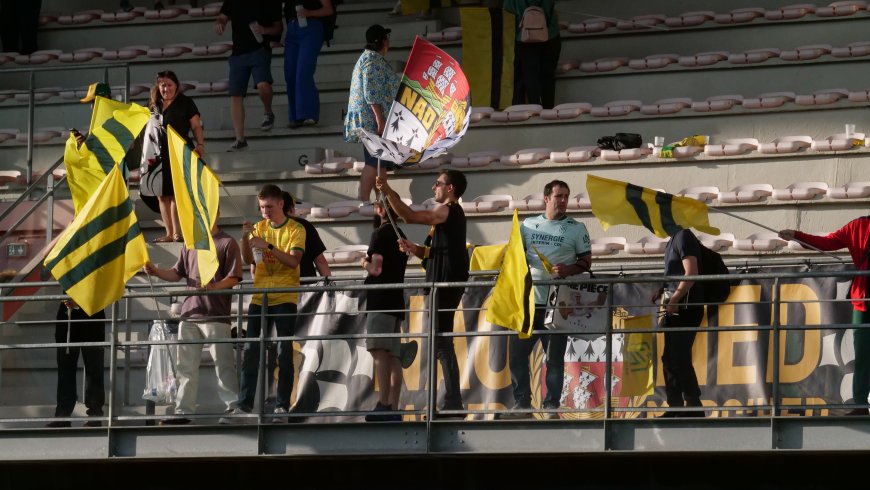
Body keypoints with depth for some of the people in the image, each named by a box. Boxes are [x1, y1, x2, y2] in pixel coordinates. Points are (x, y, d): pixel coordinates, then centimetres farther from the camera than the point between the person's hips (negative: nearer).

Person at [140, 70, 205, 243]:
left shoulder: (185, 103, 1)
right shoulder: (154, 105, 15)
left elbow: (196, 126, -1)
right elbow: (149, 128, 25)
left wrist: (200, 144, -14)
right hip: (159, 155, 6)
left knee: (176, 193, -12)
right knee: (162, 195, 5)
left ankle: (178, 232, -13)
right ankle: (169, 233, 10)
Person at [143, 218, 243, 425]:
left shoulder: (227, 243, -1)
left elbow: (233, 277, -7)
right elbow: (177, 273, 19)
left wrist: (214, 286, -24)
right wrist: (156, 271, 2)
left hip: (216, 315, -6)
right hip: (189, 314, 6)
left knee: (223, 365, -5)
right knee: (186, 366, 5)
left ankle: (233, 409, 0)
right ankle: (183, 412, 8)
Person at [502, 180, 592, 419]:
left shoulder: (576, 228, 6)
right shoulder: (528, 226, 13)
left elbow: (586, 261, 3)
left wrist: (568, 270, -15)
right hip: (528, 300, 3)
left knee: (555, 357, -1)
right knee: (516, 353, 1)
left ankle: (551, 406, 5)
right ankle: (521, 404, 9)